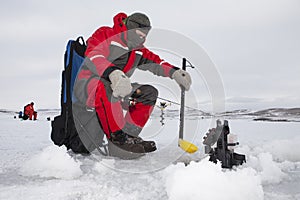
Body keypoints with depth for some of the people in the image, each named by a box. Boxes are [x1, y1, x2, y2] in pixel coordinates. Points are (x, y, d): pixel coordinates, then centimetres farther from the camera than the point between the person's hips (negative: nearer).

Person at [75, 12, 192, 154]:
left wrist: (175, 73, -4)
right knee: (106, 88, -40)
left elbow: (156, 62, 15)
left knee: (149, 92, -3)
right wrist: (113, 73, -48)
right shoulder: (105, 34, -12)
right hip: (87, 85, -7)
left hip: (116, 90, 8)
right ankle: (116, 137, -29)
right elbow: (93, 56, -29)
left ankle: (130, 135, -8)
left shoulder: (138, 51, 11)